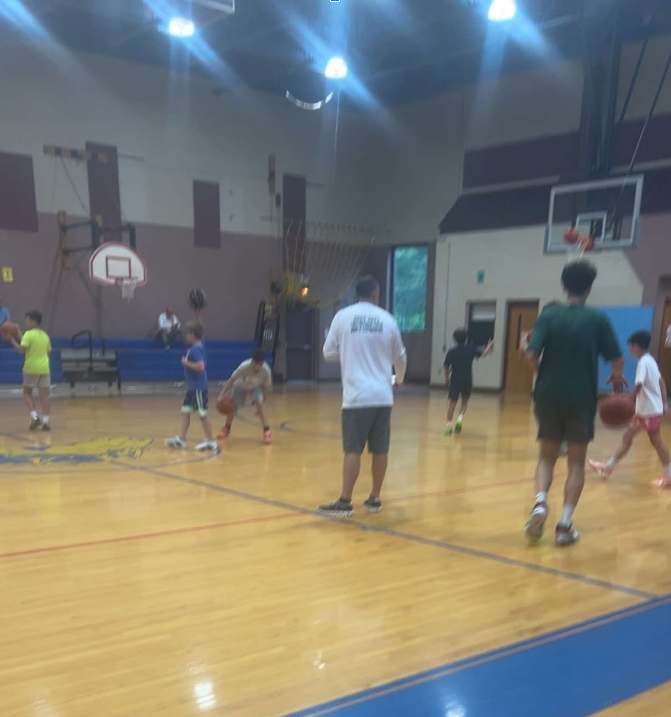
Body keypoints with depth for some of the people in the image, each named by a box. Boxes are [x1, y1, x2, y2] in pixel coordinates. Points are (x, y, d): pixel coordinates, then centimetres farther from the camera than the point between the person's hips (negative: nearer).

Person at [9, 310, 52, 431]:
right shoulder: (45, 335, 11)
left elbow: (21, 350, -19)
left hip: (31, 368, -4)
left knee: (27, 393, 11)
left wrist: (12, 339, -9)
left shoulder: (28, 334, -9)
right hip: (44, 368, 5)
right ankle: (46, 421, -3)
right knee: (44, 395, 2)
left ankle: (34, 416, -5)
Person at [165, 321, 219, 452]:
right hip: (193, 386, 10)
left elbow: (201, 366, -30)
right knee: (185, 411, 12)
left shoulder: (195, 349, -19)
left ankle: (211, 442, 7)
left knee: (202, 414, -2)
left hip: (198, 387, -10)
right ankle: (181, 439, 19)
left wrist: (186, 363, -19)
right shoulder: (198, 347, 10)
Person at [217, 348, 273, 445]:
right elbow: (231, 380, -28)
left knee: (260, 403, -25)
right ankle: (227, 428, 28)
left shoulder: (266, 370, -34)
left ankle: (267, 431, -18)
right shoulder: (244, 366, -40)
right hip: (241, 386, 0)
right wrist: (222, 394, -34)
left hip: (256, 388, 0)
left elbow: (265, 388, -18)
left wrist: (263, 402, -14)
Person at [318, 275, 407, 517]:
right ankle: (374, 499, 20)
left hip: (357, 395, -2)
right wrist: (399, 379, 39)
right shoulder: (387, 319, 6)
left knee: (353, 450, -1)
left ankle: (345, 502, 1)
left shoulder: (343, 316, -1)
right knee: (380, 450, 10)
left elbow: (328, 353, 4)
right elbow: (400, 357, 18)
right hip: (383, 395, 3)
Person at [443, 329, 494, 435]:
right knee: (465, 401, 18)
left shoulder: (451, 352, -2)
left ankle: (449, 424, -3)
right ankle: (460, 417, -5)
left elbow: (446, 367, -1)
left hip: (455, 380, 0)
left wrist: (447, 379, 11)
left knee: (453, 402, 3)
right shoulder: (471, 350, -1)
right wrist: (490, 345, 14)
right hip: (467, 380, 0)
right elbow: (484, 352, -4)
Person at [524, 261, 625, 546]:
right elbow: (617, 359, -3)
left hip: (549, 396, 1)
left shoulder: (549, 315, -1)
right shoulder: (598, 319, -3)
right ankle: (565, 524, 6)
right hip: (582, 398, -1)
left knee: (547, 456, 16)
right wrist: (617, 378, 18)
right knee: (577, 462, 10)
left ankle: (540, 503, -8)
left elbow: (531, 354, -10)